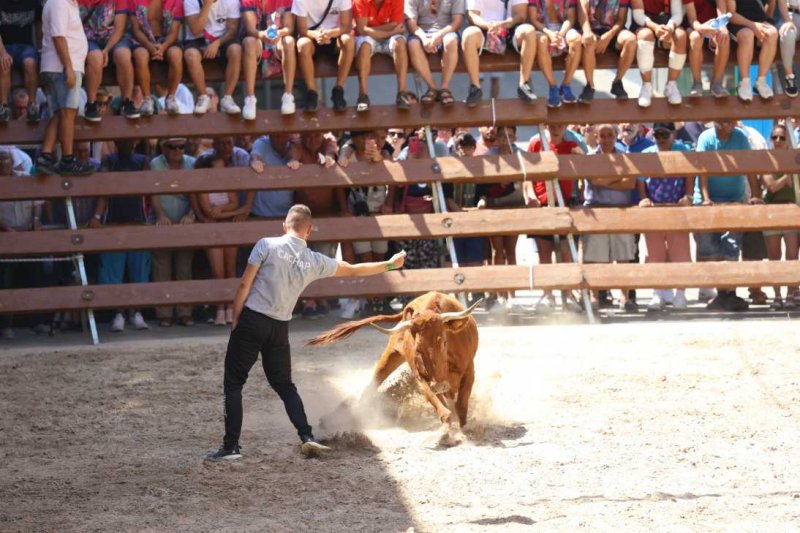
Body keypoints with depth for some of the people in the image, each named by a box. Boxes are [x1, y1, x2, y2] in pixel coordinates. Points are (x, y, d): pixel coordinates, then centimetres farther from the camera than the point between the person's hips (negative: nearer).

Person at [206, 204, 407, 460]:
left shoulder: (267, 245, -6)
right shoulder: (315, 262, 4)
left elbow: (245, 284, -8)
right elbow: (354, 270, 17)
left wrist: (235, 321, 1)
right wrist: (390, 264, 31)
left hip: (251, 322, -3)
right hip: (280, 329, 4)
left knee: (233, 384, 4)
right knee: (284, 384, 19)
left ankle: (231, 446, -2)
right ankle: (307, 437, 5)